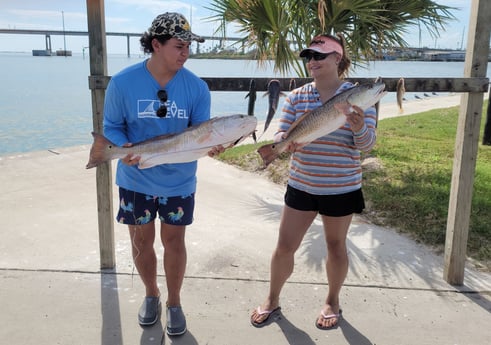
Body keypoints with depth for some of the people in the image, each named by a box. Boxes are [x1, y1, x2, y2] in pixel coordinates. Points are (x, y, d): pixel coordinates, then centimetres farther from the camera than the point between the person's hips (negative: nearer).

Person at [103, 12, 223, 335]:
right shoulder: (123, 82, -13)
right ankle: (151, 295, 41)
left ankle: (174, 302, 33)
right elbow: (112, 126, -4)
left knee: (174, 240, 12)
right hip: (136, 179, 0)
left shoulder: (197, 87, -11)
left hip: (179, 180, 0)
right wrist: (123, 147, -25)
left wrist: (210, 143, -32)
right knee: (141, 240, 15)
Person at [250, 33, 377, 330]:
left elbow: (368, 144, -11)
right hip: (301, 185, 2)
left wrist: (359, 129, -33)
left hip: (342, 187, -2)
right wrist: (288, 139, -24)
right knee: (285, 247, 7)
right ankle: (273, 299, 29)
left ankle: (333, 302, 36)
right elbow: (280, 136, -1)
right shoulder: (297, 96, 0)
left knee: (336, 246, 14)